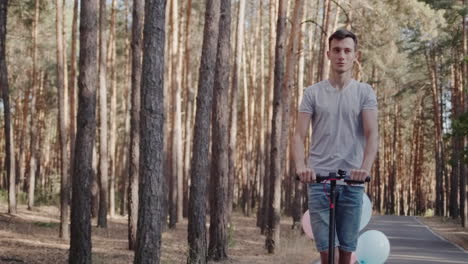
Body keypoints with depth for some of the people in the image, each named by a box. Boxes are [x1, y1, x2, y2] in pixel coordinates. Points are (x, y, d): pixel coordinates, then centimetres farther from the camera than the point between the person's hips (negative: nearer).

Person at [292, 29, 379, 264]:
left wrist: (366, 167, -25)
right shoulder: (313, 93, 6)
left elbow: (372, 134, -6)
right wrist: (300, 165, -21)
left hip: (352, 181, 1)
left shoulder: (365, 92, 6)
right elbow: (299, 135, -1)